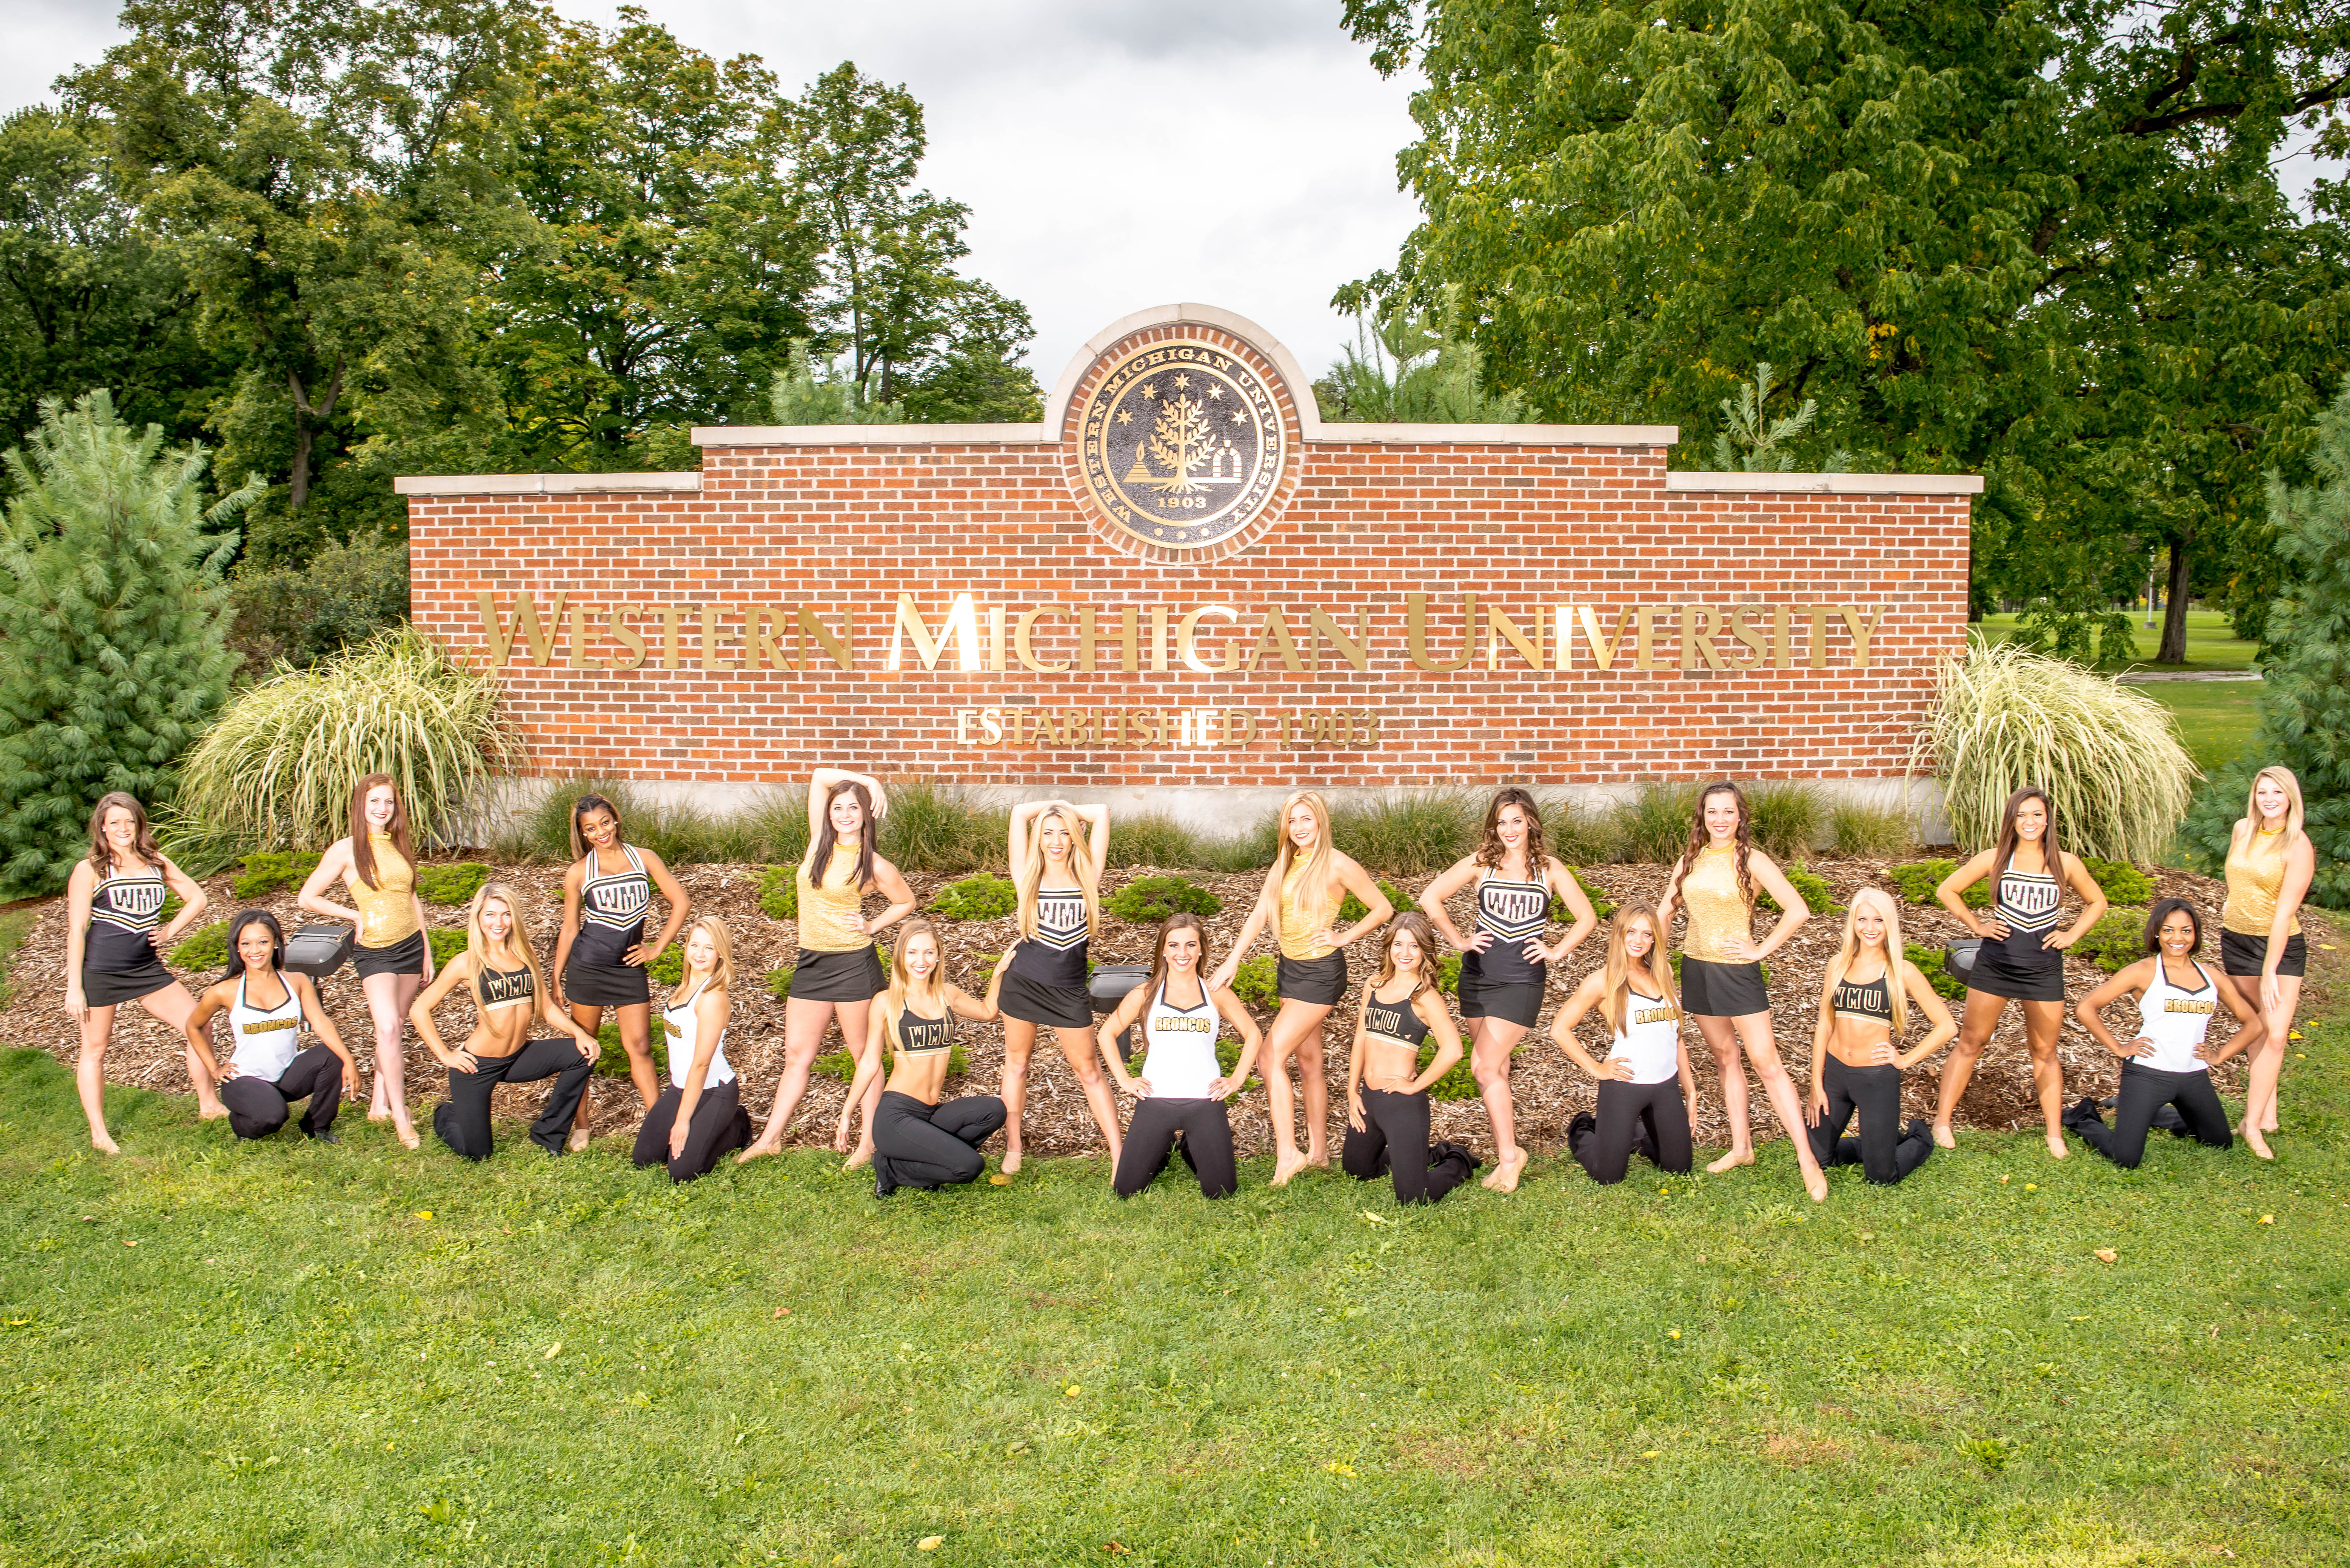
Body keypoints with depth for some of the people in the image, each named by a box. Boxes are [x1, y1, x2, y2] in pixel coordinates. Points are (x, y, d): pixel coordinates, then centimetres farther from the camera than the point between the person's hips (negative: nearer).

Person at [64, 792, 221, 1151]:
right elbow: (76, 930, -8)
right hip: (100, 970, -4)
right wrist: (74, 987, -12)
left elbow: (196, 898, 18)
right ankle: (99, 1135, 14)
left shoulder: (157, 863, 7)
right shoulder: (90, 870, -6)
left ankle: (209, 1105, 14)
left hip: (147, 968, 5)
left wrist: (170, 932, 2)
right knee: (95, 1048, 5)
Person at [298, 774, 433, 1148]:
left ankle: (379, 1104, 22)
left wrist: (427, 951, 16)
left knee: (394, 1027, 10)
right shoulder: (346, 850, -6)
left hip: (410, 945, 5)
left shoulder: (399, 845, 10)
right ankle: (401, 1119, -14)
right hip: (374, 950, -5)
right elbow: (308, 898, -2)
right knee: (388, 1028, -16)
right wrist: (355, 915, -6)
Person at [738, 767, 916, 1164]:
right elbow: (819, 775, 6)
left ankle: (870, 1142, 12)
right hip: (811, 964, 5)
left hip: (853, 965, -5)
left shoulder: (873, 866, -7)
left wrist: (872, 927, -3)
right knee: (796, 1056, 10)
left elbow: (907, 902, 8)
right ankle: (770, 1138, 16)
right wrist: (868, 779, 3)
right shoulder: (820, 844, 4)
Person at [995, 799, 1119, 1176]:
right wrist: (1057, 806, 9)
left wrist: (1069, 812, 11)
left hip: (1070, 990, 0)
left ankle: (1119, 1156, 6)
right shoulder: (1029, 875, -1)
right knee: (1016, 1063, 11)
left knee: (1089, 1070, 4)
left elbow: (1102, 813, -1)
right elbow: (1020, 812, -6)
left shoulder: (1087, 875, 1)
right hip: (1023, 983, 1)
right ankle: (1012, 1152, 22)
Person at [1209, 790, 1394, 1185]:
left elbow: (1383, 908, -6)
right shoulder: (1285, 864, 8)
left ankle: (1287, 1153, -9)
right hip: (1290, 967, 7)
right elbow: (1260, 914, 3)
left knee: (1271, 1057, -14)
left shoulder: (1337, 865, -12)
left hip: (1320, 972, -7)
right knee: (1308, 1061, 13)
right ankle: (1319, 1151, 23)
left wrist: (1345, 937, -10)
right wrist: (1233, 960, -5)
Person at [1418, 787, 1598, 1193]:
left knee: (1485, 1066, -12)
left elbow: (1587, 919, 5)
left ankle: (1508, 1155, 0)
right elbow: (1430, 898, 2)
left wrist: (1556, 952, -2)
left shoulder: (1549, 869, 0)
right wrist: (1458, 941, 0)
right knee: (1495, 1066, 8)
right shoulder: (1482, 863, 2)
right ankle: (1507, 1151, 19)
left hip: (1521, 980, -3)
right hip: (1477, 976, 3)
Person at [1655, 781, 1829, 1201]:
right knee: (1724, 1058, 14)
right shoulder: (1689, 861, 6)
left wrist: (1761, 949, -12)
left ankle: (1808, 1160, -4)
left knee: (1768, 1064, -7)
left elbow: (1798, 911, -16)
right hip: (1696, 969, 5)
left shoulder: (1751, 860, -10)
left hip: (1737, 971, -5)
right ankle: (1741, 1147, 25)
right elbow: (1665, 912, 16)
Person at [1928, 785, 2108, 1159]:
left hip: (2044, 967, 1)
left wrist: (2072, 935, 4)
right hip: (1995, 962, -1)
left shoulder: (2066, 864, 1)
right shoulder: (1995, 859, -2)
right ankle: (1942, 1121, 9)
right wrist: (1977, 926, -1)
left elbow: (2096, 902, 16)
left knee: (2045, 1052, 9)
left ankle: (2055, 1135, 16)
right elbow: (1947, 890, 5)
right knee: (1970, 1043, 4)